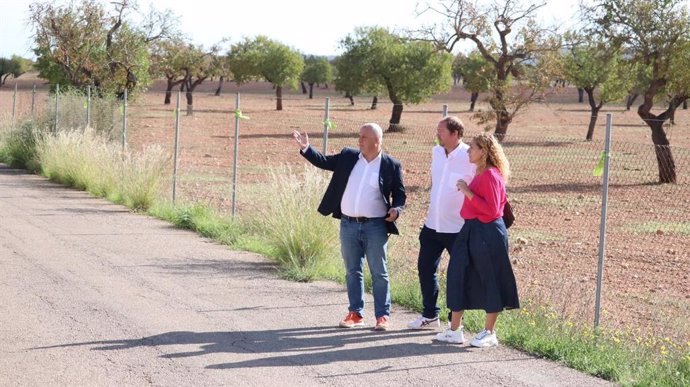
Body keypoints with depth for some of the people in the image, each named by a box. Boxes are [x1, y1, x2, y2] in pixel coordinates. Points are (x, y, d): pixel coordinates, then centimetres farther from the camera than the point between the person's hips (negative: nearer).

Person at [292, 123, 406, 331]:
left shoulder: (391, 165, -3)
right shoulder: (348, 157, 6)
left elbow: (399, 194, 1)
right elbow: (324, 161, 11)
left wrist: (396, 209, -17)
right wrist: (306, 148, -2)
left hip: (375, 227, -4)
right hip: (348, 225, 4)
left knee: (379, 273, 2)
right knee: (352, 271, 10)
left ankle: (383, 315, 9)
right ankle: (355, 313, 19)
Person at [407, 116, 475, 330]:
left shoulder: (470, 158, -16)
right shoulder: (436, 152, 6)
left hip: (458, 228, -7)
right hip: (432, 224, 7)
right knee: (425, 267, 12)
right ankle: (430, 315, 26)